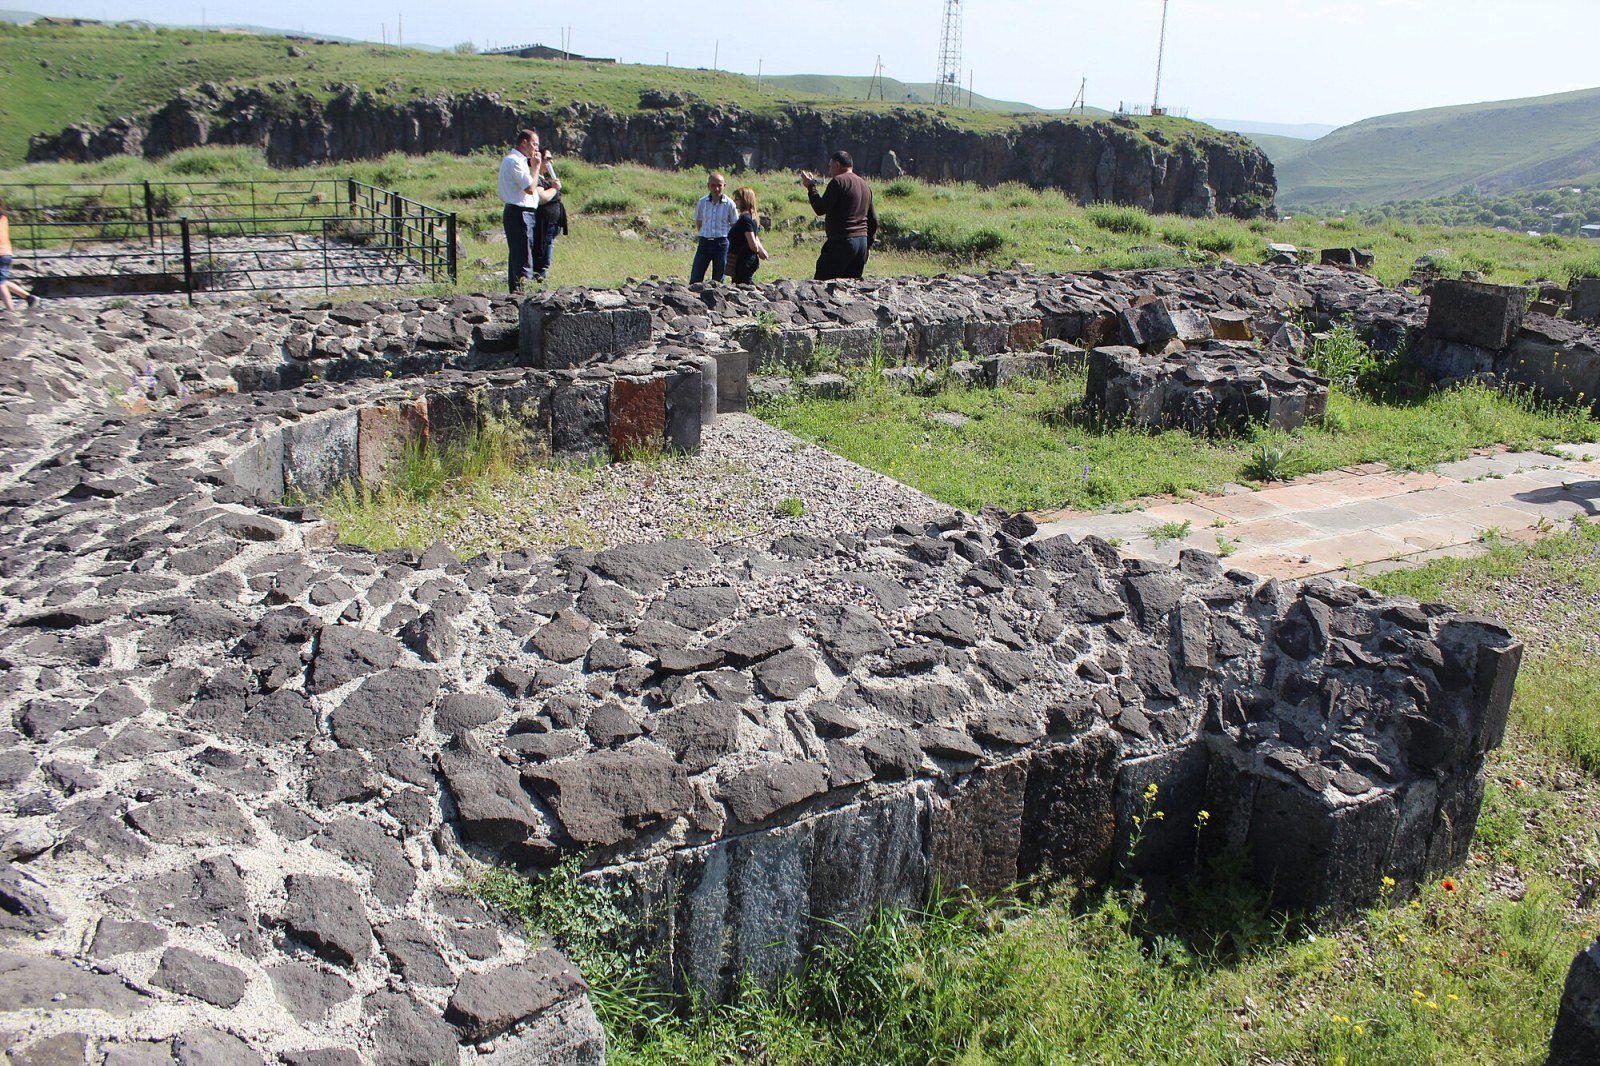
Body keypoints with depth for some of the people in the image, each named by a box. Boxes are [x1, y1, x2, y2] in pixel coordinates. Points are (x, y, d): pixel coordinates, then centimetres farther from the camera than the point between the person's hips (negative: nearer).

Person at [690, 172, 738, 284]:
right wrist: (705, 234, 6)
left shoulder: (729, 204, -5)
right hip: (705, 242, 2)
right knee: (695, 279, -3)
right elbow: (698, 224, 13)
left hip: (722, 244, -2)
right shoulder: (702, 202, 1)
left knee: (718, 280, 5)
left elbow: (734, 226, 5)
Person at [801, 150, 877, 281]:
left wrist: (810, 187, 2)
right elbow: (873, 221, 21)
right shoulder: (865, 185, 19)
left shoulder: (838, 181, -6)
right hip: (862, 242, 8)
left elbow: (820, 209, -10)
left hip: (842, 242, -8)